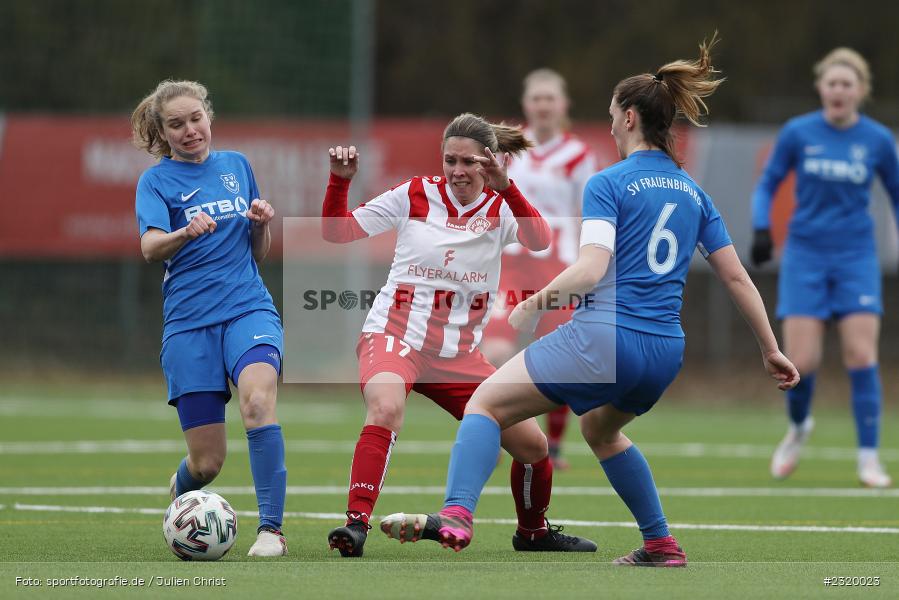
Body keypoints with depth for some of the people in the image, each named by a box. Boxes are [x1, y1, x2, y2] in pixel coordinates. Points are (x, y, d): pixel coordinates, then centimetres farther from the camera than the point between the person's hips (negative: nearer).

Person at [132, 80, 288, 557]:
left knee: (257, 397, -31)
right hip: (189, 321, -1)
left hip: (248, 307, 1)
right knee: (207, 462, -3)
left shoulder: (236, 166, 14)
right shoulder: (156, 180, 3)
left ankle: (271, 529, -30)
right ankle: (178, 490, 34)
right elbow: (150, 248, -16)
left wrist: (262, 224, 0)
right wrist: (186, 232, -37)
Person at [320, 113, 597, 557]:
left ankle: (533, 532, 30)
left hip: (458, 352, 3)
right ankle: (356, 524, -39)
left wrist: (504, 187, -36)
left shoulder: (500, 208, 1)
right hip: (394, 334, -3)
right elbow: (336, 231, 3)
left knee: (532, 444, 2)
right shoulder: (415, 195, 0)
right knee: (387, 408, -37)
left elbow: (539, 241, -23)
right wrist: (340, 181, -15)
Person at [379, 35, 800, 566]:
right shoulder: (694, 193, 13)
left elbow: (591, 270, -18)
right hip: (665, 353, 7)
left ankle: (456, 515, -23)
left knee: (487, 403, -1)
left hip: (605, 338, -7)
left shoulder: (609, 184, -5)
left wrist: (535, 303, -4)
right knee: (601, 430, 35)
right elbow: (737, 277, 14)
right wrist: (771, 349, 20)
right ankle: (661, 545, 34)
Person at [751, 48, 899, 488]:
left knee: (861, 356, -10)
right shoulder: (797, 133, -3)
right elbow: (767, 185, 7)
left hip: (856, 257, 0)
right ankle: (798, 427, 27)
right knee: (801, 362, -6)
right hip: (806, 255, 0)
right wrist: (761, 229, -8)